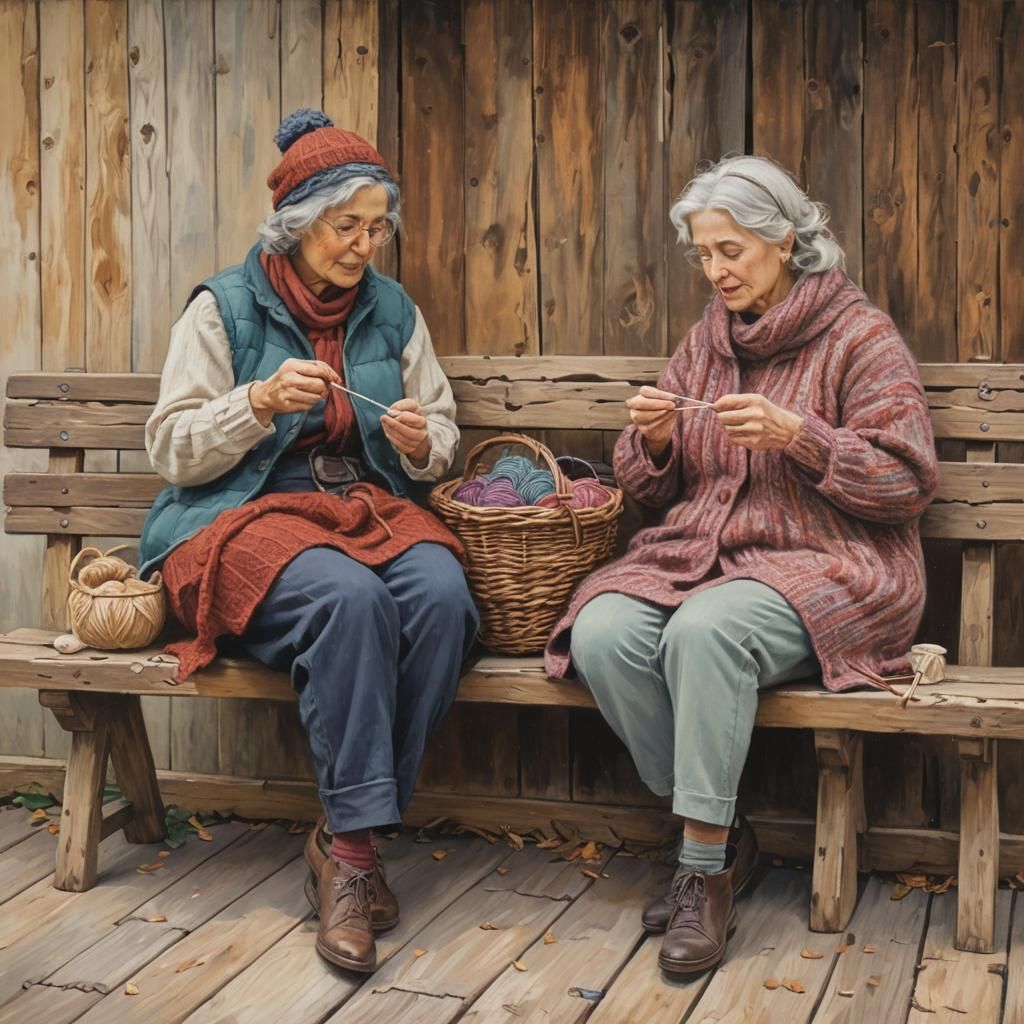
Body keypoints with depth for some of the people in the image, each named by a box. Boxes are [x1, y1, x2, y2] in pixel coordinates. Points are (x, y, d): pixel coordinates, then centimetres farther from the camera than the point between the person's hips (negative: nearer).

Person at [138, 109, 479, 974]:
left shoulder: (393, 310, 13)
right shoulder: (224, 307, 2)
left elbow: (443, 441, 17)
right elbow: (170, 448, -1)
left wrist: (422, 444, -7)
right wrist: (259, 403, -17)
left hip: (370, 506, 4)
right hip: (244, 515, -4)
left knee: (441, 594, -31)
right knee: (350, 597, -37)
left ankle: (347, 839, -18)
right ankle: (354, 846, -26)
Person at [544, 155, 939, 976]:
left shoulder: (861, 337, -1)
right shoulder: (707, 339, 16)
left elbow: (908, 480, -8)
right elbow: (654, 489, 19)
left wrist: (797, 435, -20)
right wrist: (653, 441, -5)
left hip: (823, 567, -5)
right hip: (699, 554, 6)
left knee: (706, 629, -37)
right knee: (603, 635, -26)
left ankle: (707, 876, -22)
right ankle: (711, 837, -6)